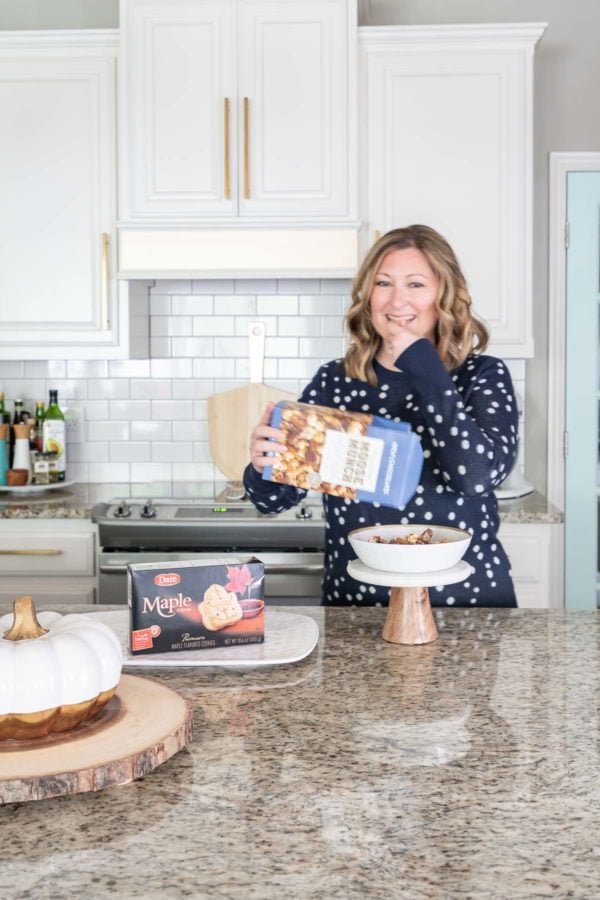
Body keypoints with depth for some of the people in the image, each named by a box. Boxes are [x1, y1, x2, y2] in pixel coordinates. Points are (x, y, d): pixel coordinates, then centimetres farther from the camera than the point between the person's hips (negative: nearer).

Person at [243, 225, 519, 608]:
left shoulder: (482, 375, 1)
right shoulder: (334, 381, 4)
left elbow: (479, 475, -16)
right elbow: (277, 498, 5)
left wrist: (421, 363, -13)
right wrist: (265, 465, -17)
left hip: (466, 600, -1)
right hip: (355, 600, 2)